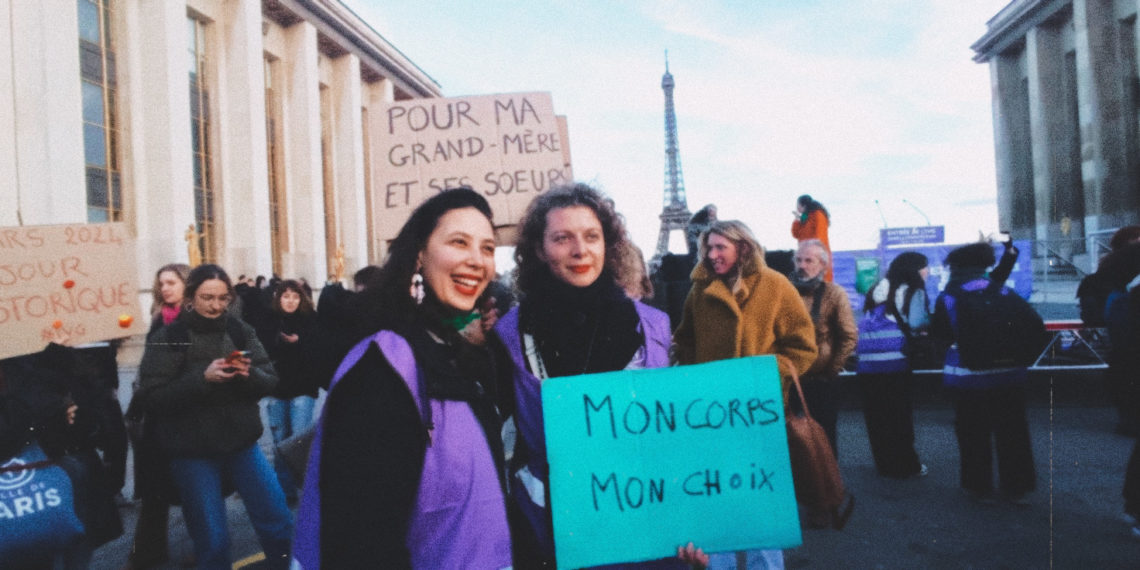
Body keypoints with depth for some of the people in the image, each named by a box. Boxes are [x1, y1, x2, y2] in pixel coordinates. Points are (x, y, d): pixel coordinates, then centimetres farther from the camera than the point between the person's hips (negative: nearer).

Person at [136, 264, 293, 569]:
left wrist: (250, 373, -22)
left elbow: (270, 380, -1)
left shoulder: (239, 330, -1)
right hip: (192, 452, -2)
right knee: (212, 540, 7)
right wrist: (202, 378, -25)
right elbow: (151, 398, -14)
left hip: (242, 443, 3)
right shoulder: (168, 338, -7)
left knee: (279, 524, 7)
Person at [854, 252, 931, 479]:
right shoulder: (912, 292, -3)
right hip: (894, 361, -6)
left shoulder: (878, 290, 17)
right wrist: (931, 320, 8)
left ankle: (885, 464, 20)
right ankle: (905, 466, 13)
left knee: (876, 416, 10)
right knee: (900, 416, 5)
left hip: (867, 363, 6)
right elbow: (918, 323, -12)